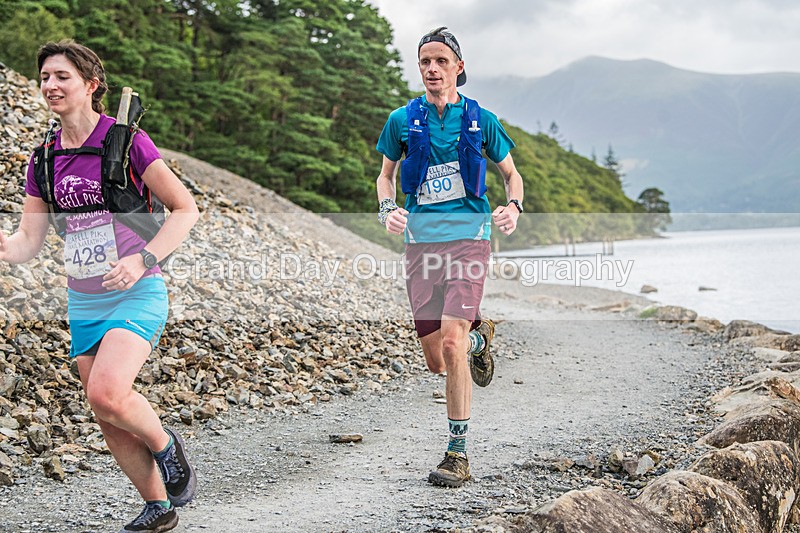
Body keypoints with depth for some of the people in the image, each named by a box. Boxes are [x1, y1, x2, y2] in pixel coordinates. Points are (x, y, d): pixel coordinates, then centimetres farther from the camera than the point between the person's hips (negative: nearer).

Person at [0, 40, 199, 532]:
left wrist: (142, 260, -20)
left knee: (107, 394, -26)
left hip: (135, 294, -6)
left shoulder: (125, 139, -9)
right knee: (109, 418, 7)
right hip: (83, 301, 6)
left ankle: (166, 444, 4)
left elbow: (185, 209, -7)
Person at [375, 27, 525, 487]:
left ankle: (458, 454, -8)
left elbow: (512, 174, 15)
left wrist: (513, 206, -7)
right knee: (436, 361, 4)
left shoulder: (481, 120, 4)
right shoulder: (402, 121, 7)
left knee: (451, 344, -19)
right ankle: (479, 337, 41)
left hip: (468, 237, -3)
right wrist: (387, 208, -3)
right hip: (421, 241, 3)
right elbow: (386, 174, 19)